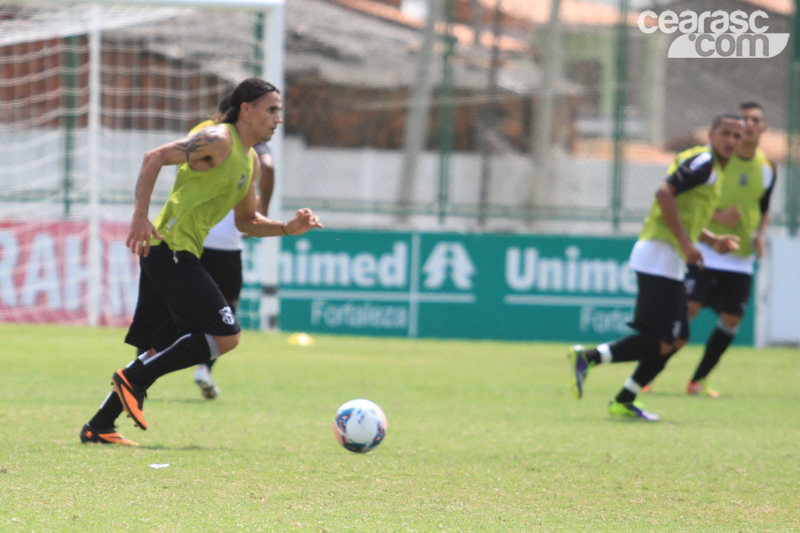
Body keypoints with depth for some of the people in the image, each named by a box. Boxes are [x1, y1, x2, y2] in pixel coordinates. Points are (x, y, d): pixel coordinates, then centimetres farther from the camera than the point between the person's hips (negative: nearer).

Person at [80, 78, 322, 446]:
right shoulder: (219, 140, -10)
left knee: (165, 350, 11)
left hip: (175, 256, 10)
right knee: (226, 336, -13)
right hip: (171, 247, -10)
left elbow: (246, 222, 27)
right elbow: (155, 157, -15)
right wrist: (140, 216, -22)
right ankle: (134, 378, -10)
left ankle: (99, 426, 12)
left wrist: (287, 228, 11)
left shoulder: (250, 163, 19)